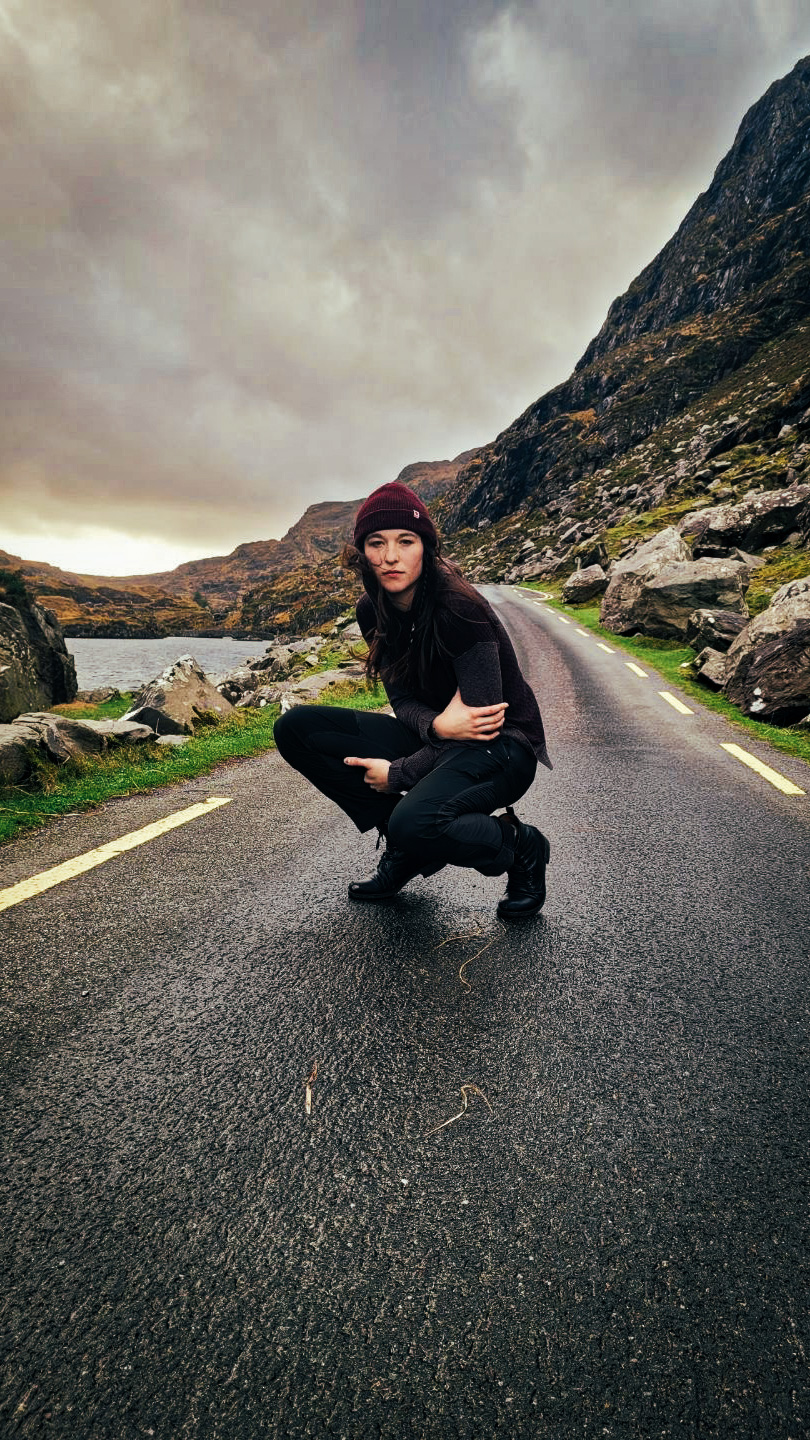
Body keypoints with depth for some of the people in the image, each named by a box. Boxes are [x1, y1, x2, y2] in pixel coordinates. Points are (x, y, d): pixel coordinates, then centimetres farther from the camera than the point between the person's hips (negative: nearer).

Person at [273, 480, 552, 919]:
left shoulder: (458, 608, -23)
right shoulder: (372, 611, -2)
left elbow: (483, 724, -22)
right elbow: (402, 699, 1)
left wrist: (397, 774, -15)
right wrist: (437, 723, -24)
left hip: (503, 750, -7)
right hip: (435, 739, 7)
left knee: (414, 823, -38)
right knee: (295, 727, -7)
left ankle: (520, 847, -3)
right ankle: (407, 846, 3)